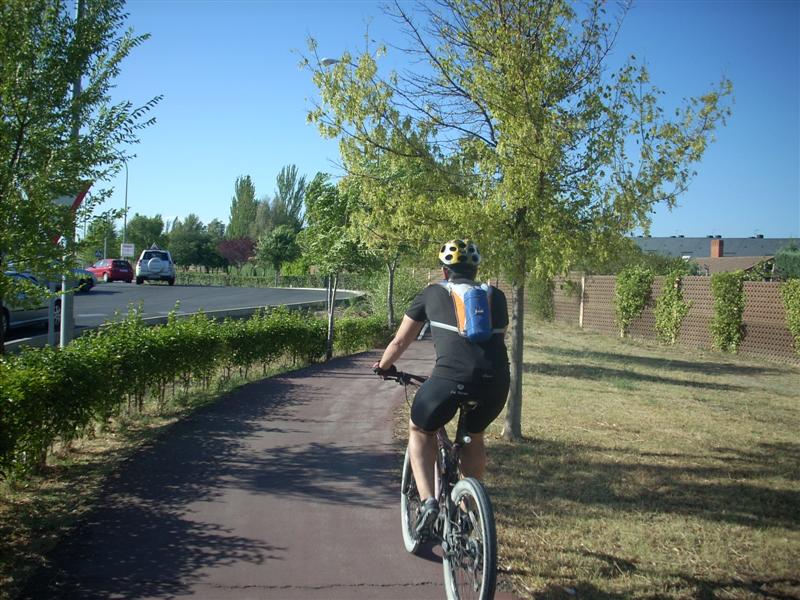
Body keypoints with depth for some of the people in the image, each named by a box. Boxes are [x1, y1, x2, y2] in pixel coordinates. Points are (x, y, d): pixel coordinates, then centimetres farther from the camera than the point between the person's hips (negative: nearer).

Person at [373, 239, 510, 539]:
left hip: (451, 376, -3)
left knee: (420, 432, 25)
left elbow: (400, 341, 26)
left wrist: (383, 366, 45)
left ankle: (427, 501, 7)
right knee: (474, 435, 32)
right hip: (496, 381, 3)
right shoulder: (495, 296, 24)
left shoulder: (433, 293, 19)